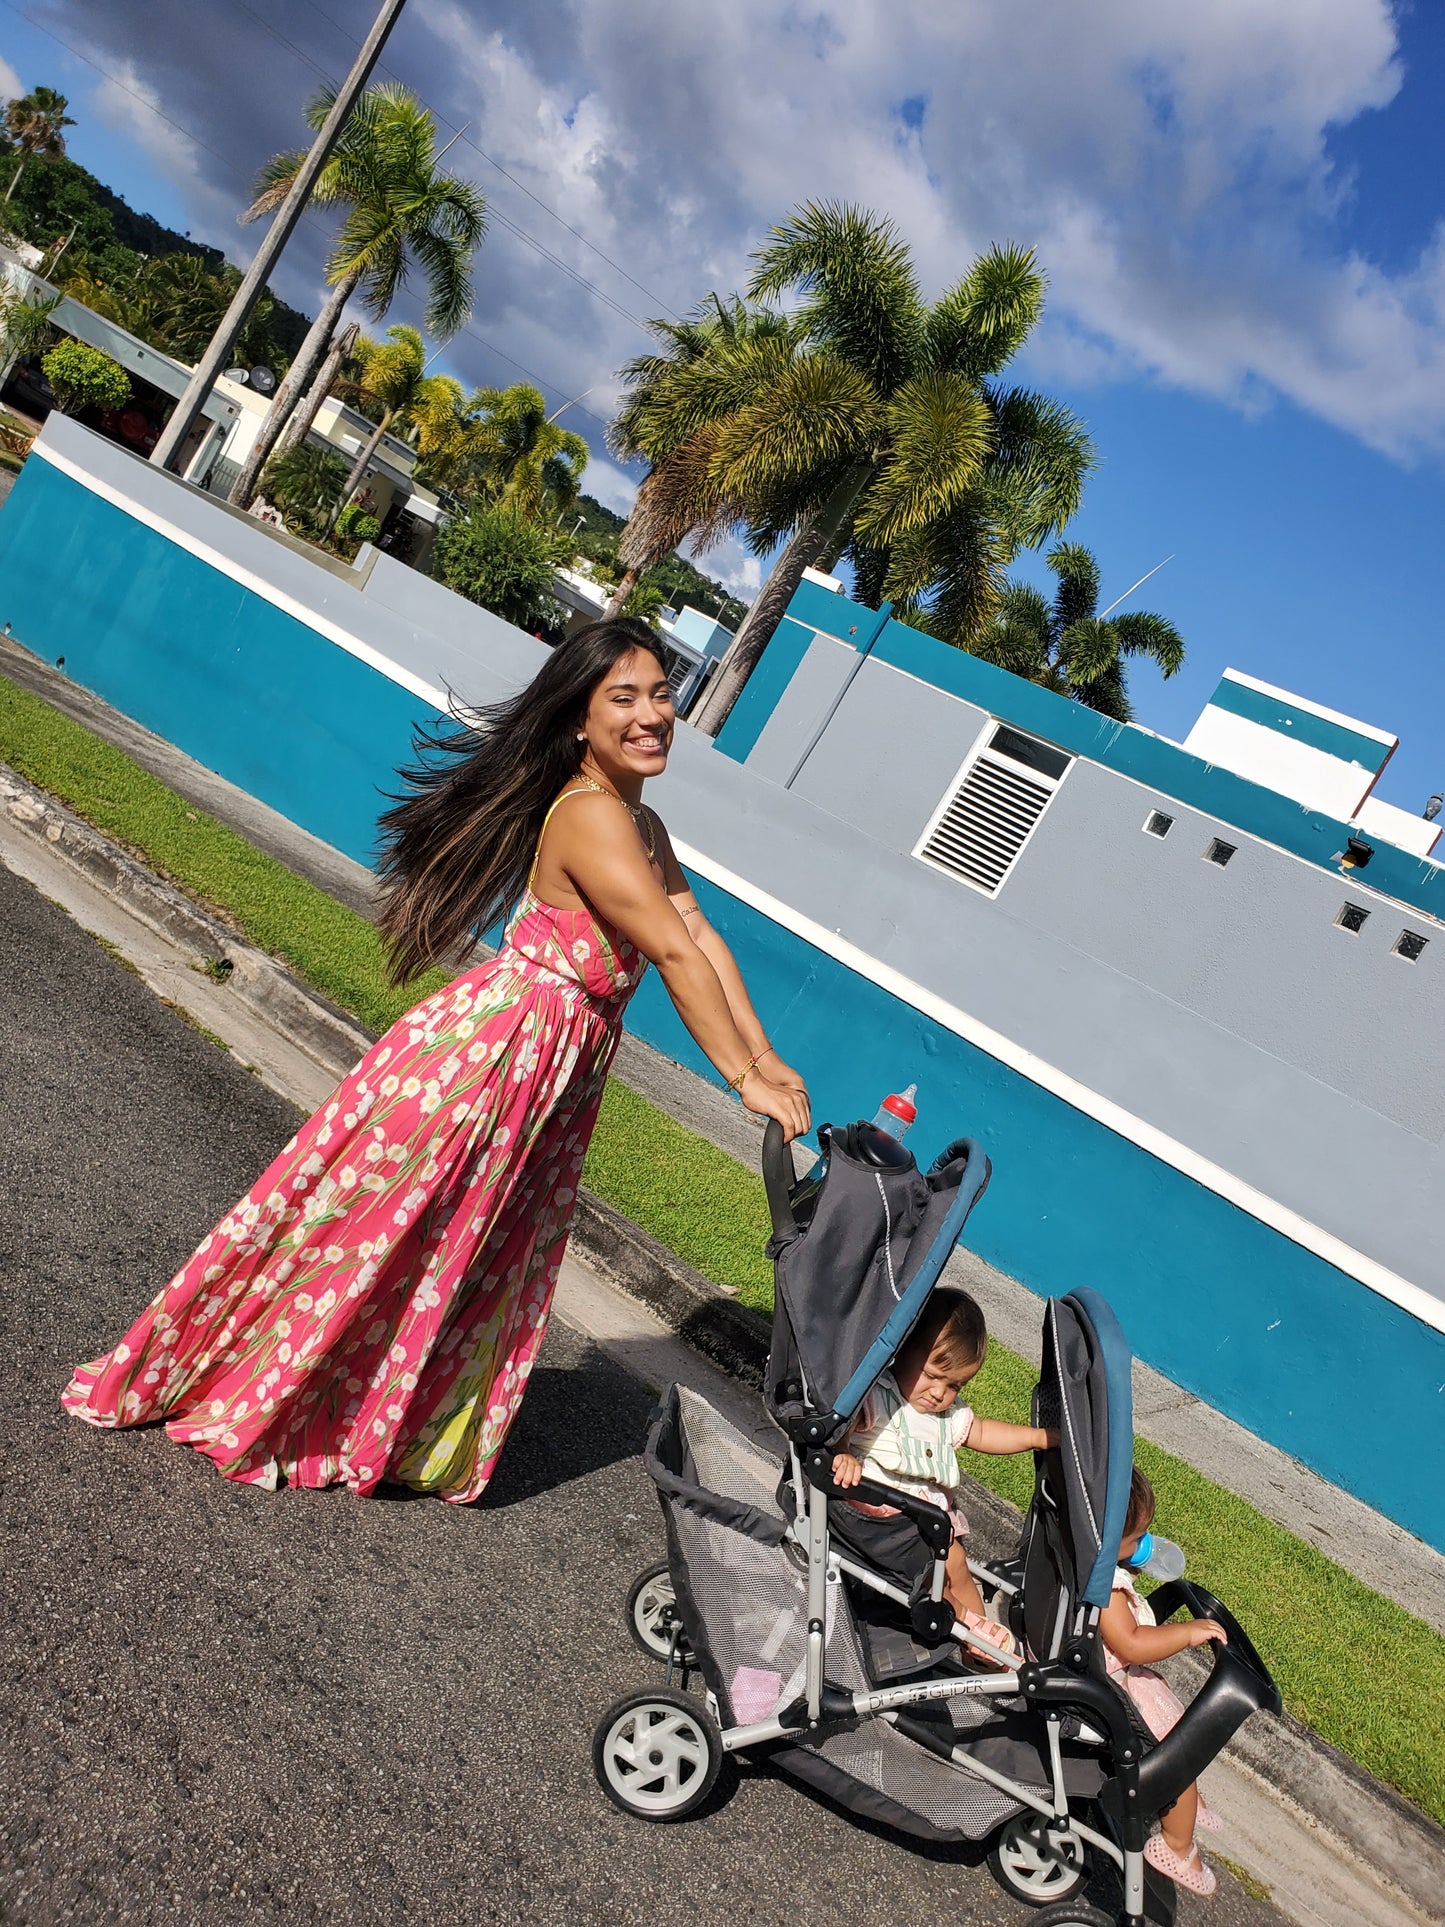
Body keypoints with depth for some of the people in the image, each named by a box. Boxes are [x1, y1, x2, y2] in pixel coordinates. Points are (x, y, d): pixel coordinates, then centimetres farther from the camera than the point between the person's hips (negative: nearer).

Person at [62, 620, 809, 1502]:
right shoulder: (589, 816, -20)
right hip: (500, 1040, -9)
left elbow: (702, 933, 8)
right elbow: (676, 956, -23)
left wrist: (767, 1055, 2)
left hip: (563, 1068, 9)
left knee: (482, 1253, 19)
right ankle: (231, 1391, 28)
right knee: (369, 1212, 6)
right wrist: (745, 1079, -19)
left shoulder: (643, 824, 10)